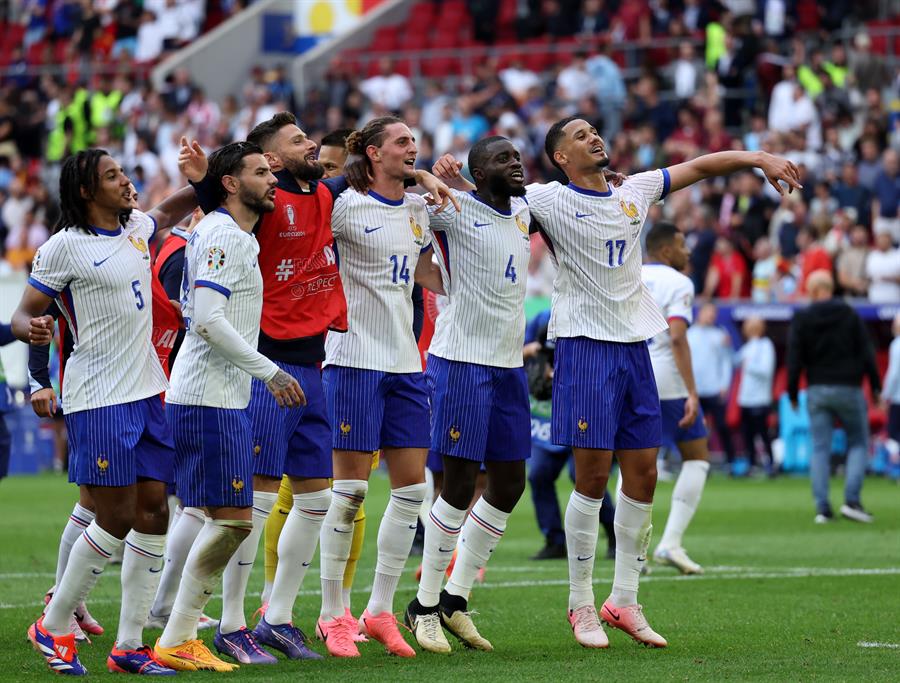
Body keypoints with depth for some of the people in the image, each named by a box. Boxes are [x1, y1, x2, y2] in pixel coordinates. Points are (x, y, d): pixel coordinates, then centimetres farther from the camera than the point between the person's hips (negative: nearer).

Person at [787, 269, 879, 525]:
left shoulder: (801, 319, -1)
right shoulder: (850, 315, 0)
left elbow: (794, 360, -4)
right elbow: (867, 353, -2)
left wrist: (792, 393, 4)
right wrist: (875, 387, 5)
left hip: (817, 391, 1)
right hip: (848, 388, -1)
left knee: (820, 449, 4)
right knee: (858, 443, 10)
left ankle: (822, 507, -4)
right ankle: (852, 499, -7)